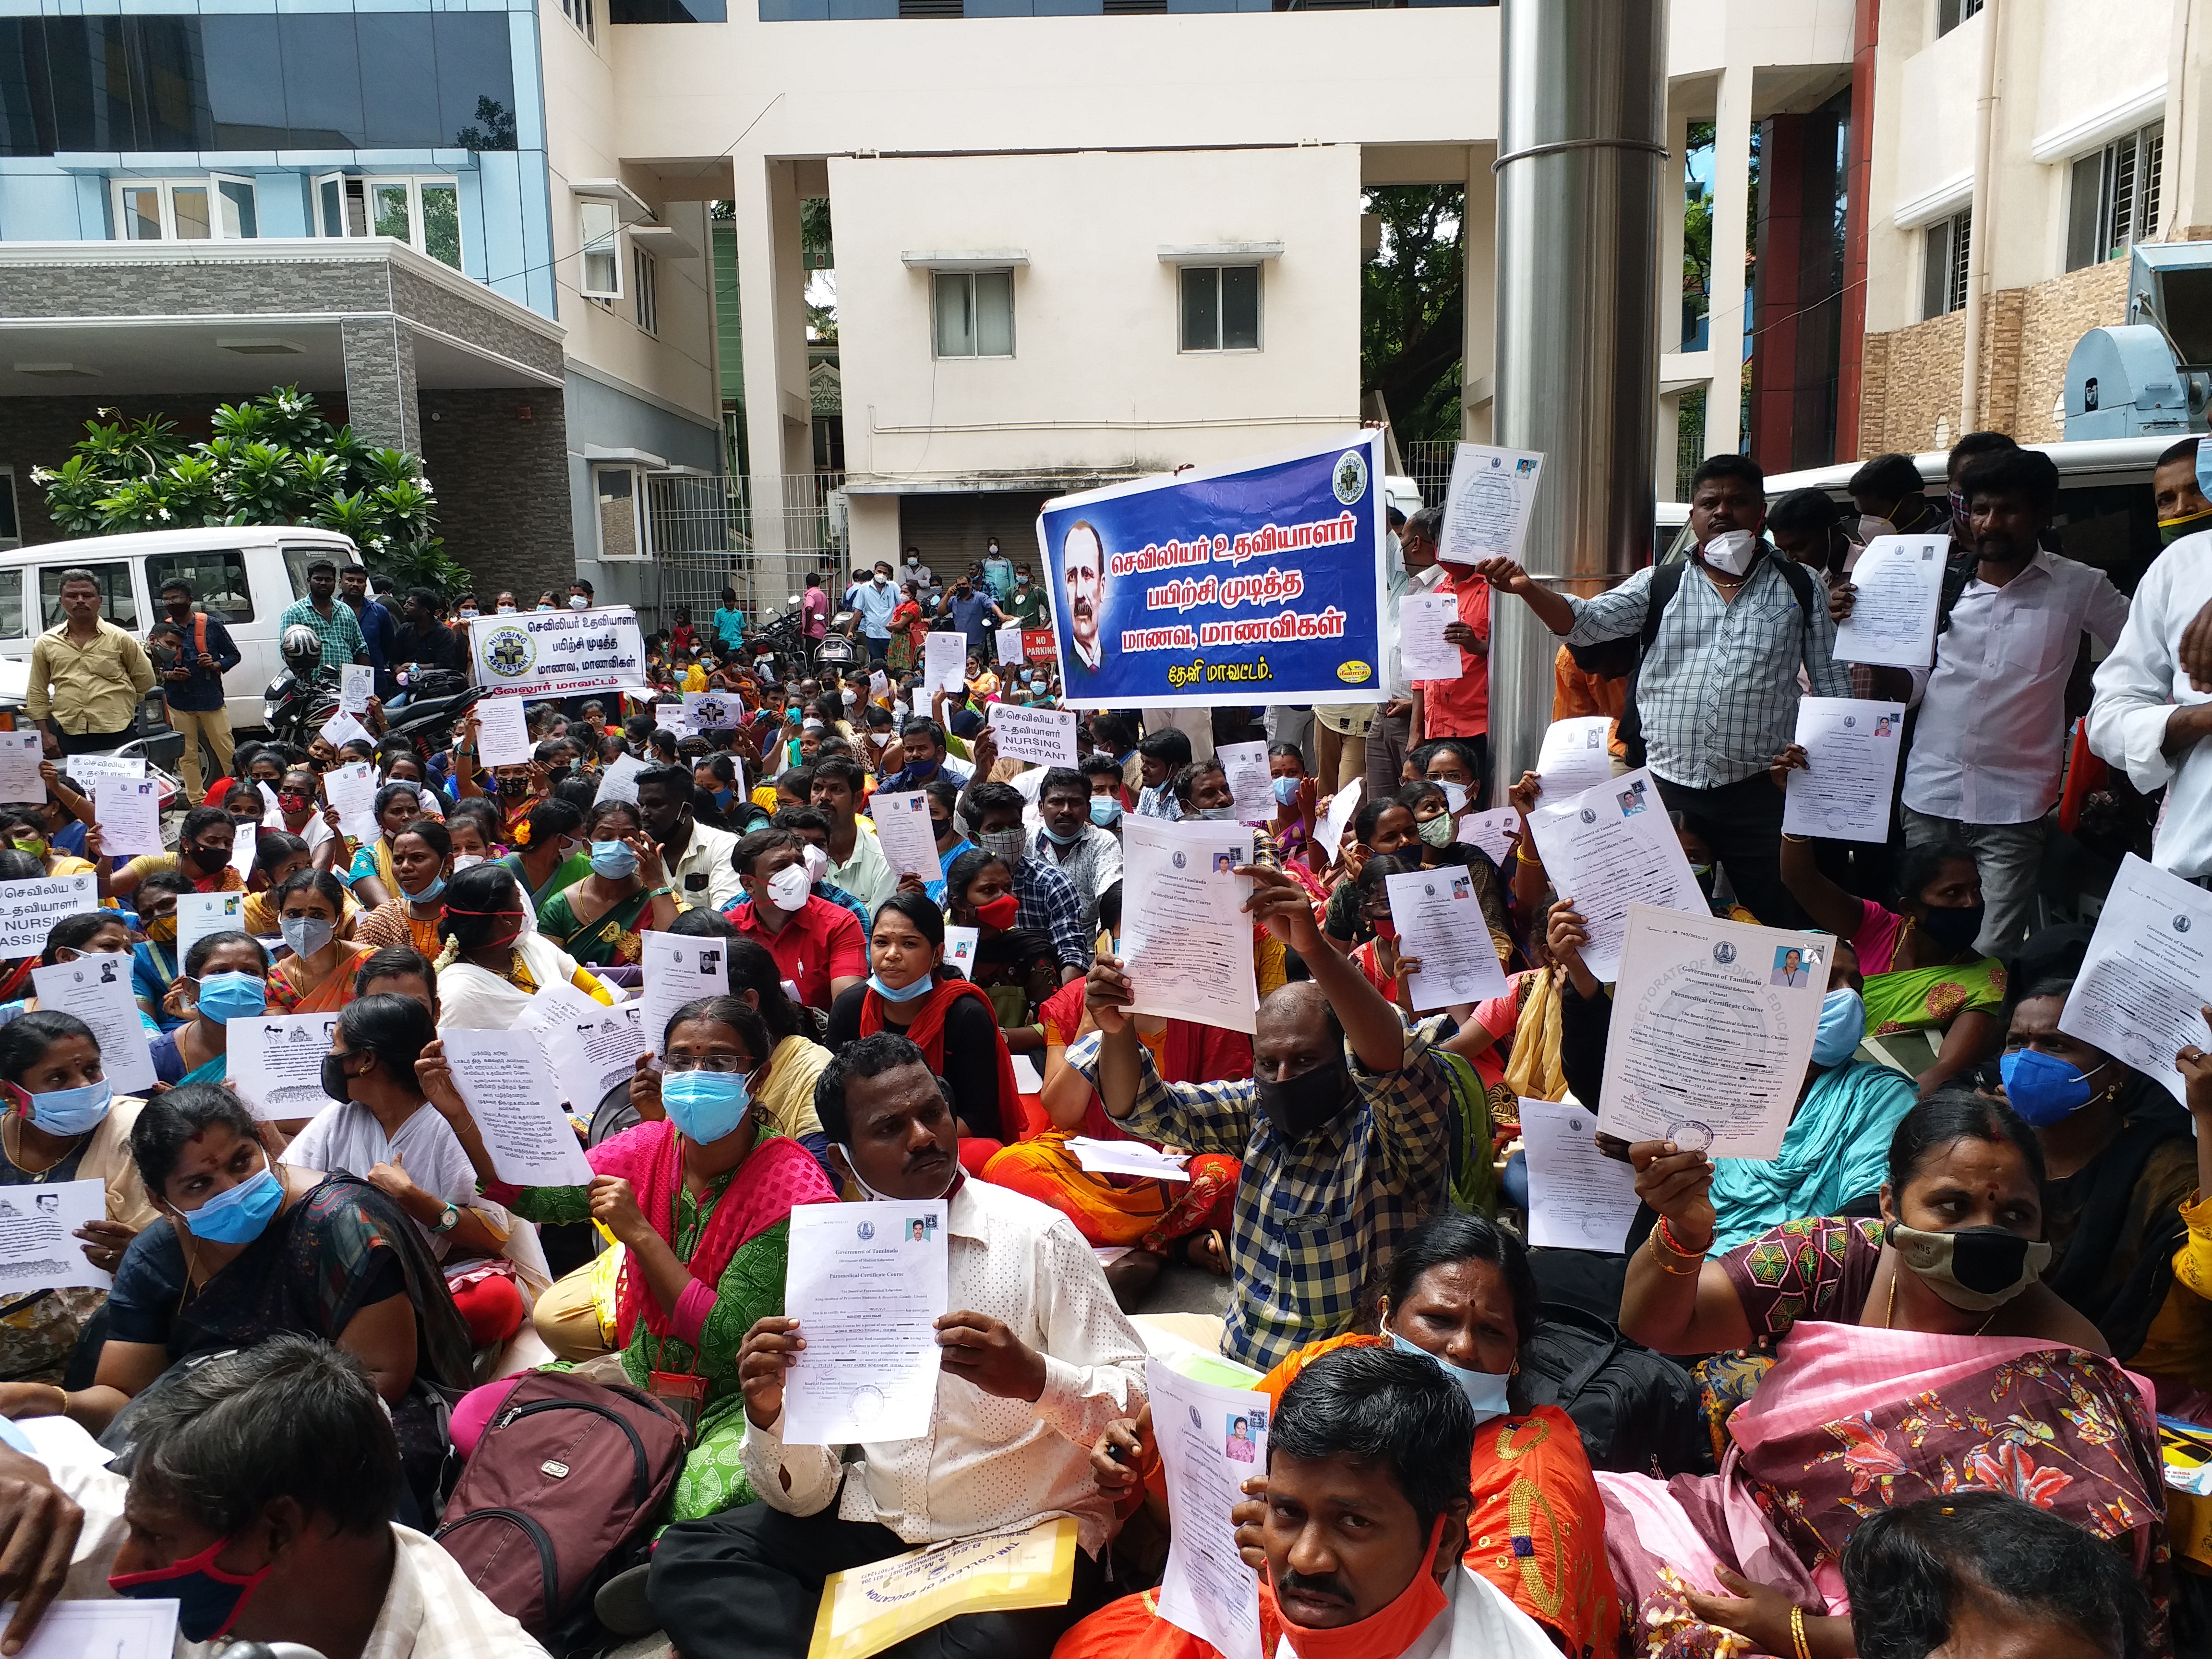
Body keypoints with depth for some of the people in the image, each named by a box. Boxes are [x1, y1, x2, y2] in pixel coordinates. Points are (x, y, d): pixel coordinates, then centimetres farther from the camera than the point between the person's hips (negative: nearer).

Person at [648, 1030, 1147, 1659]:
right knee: (687, 1557, -10)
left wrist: (1035, 1377, -29)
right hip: (874, 1530, 5)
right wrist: (769, 1413, -16)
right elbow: (804, 1496, 4)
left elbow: (1136, 1408, -11)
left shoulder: (1039, 1237, -8)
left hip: (1025, 1538, -4)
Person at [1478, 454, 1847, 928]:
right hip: (1668, 786, 1)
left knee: (1777, 922, 6)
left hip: (1758, 793, -1)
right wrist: (1526, 588, -24)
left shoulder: (1798, 588, 7)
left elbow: (1831, 685, 8)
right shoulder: (1659, 585, 8)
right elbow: (1587, 622, -5)